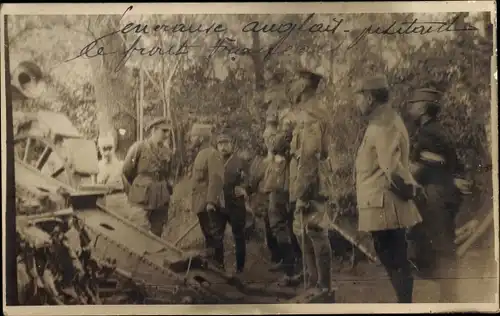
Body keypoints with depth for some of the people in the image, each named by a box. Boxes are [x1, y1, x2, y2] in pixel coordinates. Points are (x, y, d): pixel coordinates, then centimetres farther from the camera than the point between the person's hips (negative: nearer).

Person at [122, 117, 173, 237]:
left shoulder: (167, 152, 9)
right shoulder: (138, 147, -5)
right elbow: (126, 172, 1)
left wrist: (167, 191, 14)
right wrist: (132, 194, 6)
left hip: (161, 201, 4)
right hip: (141, 200, -4)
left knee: (156, 235, 7)